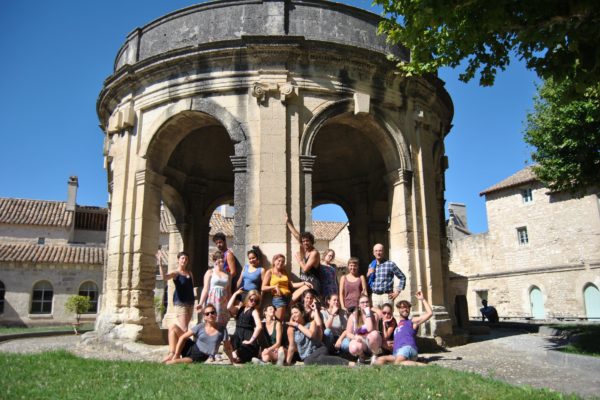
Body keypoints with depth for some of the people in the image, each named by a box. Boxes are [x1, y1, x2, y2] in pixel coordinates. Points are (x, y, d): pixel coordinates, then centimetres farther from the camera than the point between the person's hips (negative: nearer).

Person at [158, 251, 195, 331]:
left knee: (185, 327, 8)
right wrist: (160, 265, -30)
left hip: (190, 302, 6)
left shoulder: (190, 273, 13)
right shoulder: (175, 273, -3)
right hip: (180, 302, -6)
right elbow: (164, 277, -22)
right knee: (183, 329, -12)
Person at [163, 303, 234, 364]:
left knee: (169, 363, -28)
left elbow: (227, 348, 5)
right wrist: (176, 355, -9)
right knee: (173, 327, -6)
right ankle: (172, 355, -6)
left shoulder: (222, 330, -5)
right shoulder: (200, 327, -2)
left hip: (199, 358, -4)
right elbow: (183, 337, -2)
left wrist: (232, 361, 3)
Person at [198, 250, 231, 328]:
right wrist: (201, 303, -8)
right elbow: (205, 289, -2)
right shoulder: (210, 272, 3)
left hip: (223, 302, 3)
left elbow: (228, 291, 13)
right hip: (212, 301, -3)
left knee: (222, 324, 3)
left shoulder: (227, 275, 11)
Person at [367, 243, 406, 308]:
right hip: (375, 296, 4)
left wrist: (397, 291, -2)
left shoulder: (390, 264, 0)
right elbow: (368, 282, 20)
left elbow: (402, 277, 4)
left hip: (387, 296, -4)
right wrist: (368, 275, 0)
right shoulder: (371, 265, 12)